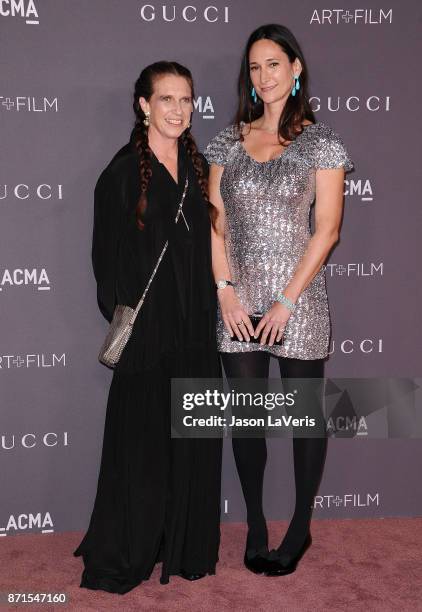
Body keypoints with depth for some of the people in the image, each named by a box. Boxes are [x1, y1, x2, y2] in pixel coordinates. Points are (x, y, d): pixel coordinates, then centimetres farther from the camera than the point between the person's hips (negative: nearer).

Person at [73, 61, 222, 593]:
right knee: (141, 437, 2)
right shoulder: (124, 171, -6)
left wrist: (211, 306, 6)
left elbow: (208, 243, 13)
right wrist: (121, 314, -12)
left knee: (193, 438, 10)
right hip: (146, 328, -5)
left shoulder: (198, 166, 9)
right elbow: (107, 255, -7)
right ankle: (124, 555, 18)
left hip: (195, 329, 5)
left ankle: (186, 545, 25)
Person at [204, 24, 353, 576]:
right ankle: (255, 525, 25)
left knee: (304, 412, 6)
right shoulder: (229, 141, 8)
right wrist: (226, 291, -6)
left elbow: (327, 229, -7)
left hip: (297, 298, -3)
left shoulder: (321, 142, -2)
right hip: (237, 299, 3)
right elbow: (215, 221, 6)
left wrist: (285, 302, -12)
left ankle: (301, 528, 23)